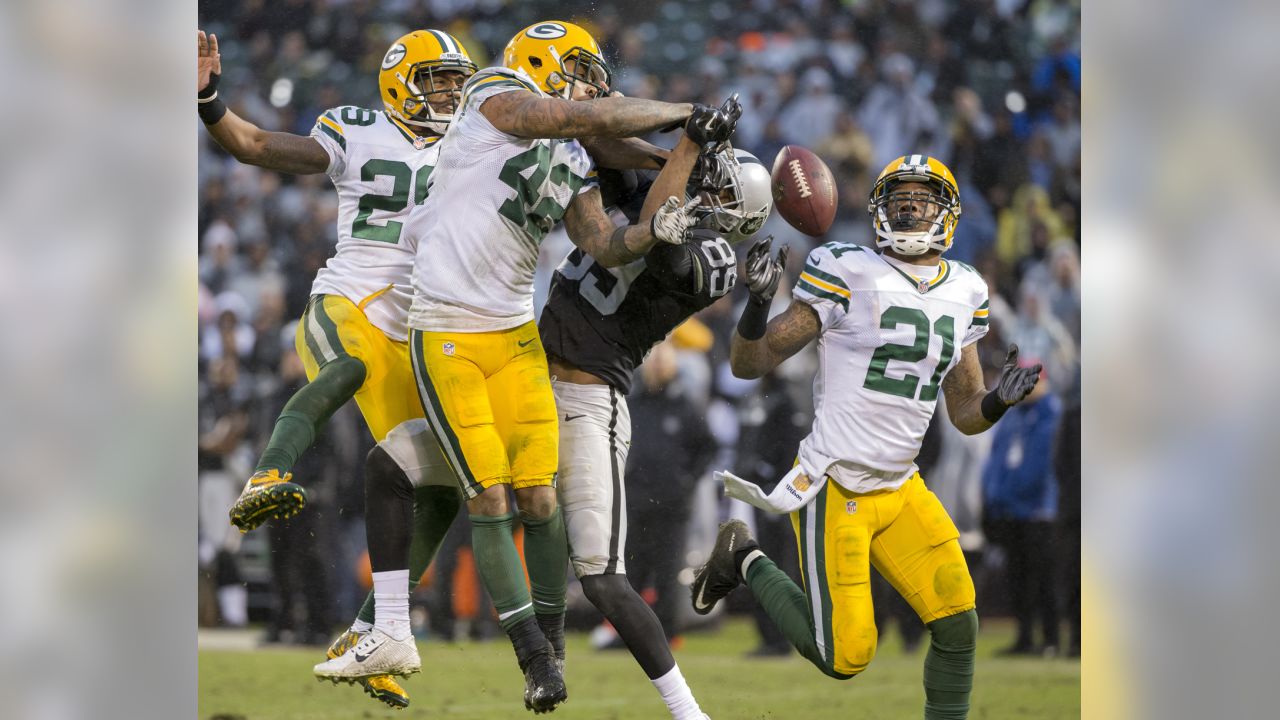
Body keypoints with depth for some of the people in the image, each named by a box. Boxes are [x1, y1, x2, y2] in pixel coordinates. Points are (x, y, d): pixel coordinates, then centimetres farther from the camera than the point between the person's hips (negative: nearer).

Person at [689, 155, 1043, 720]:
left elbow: (966, 415, 15)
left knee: (957, 627, -7)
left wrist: (998, 400, -8)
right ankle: (745, 561, 19)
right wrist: (758, 301, -26)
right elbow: (748, 364, -7)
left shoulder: (963, 295, 9)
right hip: (836, 490, -6)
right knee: (844, 658, -4)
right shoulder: (849, 276, -9)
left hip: (900, 490, 6)